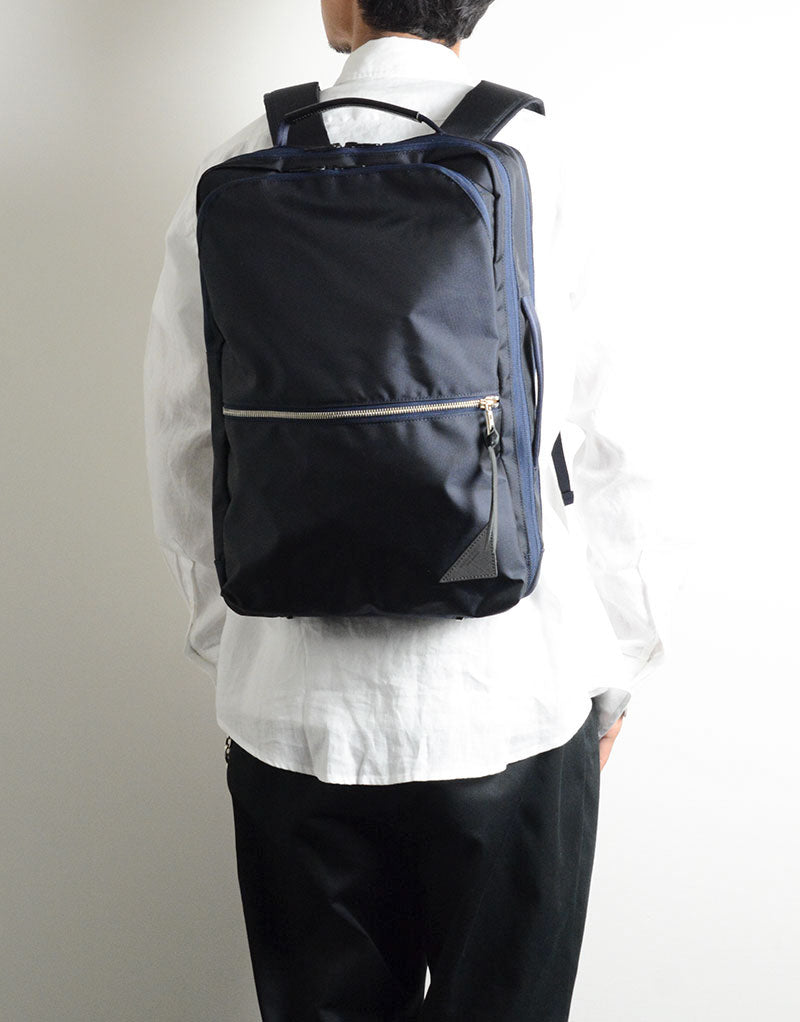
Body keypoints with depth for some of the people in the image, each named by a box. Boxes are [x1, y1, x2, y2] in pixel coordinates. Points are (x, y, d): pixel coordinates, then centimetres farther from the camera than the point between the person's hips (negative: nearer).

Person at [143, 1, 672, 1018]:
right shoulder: (554, 164, -9)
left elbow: (181, 449, 3)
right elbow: (603, 445, -6)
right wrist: (613, 672, 8)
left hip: (293, 708, 2)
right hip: (512, 702, -1)